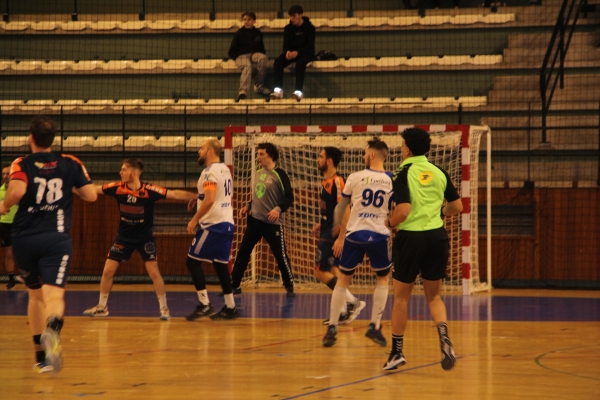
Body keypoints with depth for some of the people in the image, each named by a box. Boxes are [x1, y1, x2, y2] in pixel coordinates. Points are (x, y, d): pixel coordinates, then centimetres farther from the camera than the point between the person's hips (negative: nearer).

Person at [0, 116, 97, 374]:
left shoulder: (21, 164, 0)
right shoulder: (71, 164, 6)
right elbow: (91, 195, 2)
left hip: (24, 239, 1)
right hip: (56, 239, -1)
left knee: (35, 295, 20)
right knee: (54, 295, -13)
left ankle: (41, 357, 25)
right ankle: (52, 331, -48)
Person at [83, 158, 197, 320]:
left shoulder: (149, 190, -21)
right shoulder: (118, 188, -12)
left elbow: (175, 194, -23)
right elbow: (94, 190, -1)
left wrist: (198, 196, -31)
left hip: (145, 237, -3)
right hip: (124, 236, 3)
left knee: (154, 272, -10)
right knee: (107, 271, 2)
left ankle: (164, 308, 5)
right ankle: (102, 307, 18)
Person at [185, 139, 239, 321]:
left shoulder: (210, 171, -13)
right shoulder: (225, 169, 15)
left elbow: (209, 200, -24)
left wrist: (194, 220, -17)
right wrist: (199, 198, 20)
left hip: (213, 224, -9)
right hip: (227, 223, 9)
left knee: (193, 261, -3)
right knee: (220, 264, 13)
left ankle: (204, 304, -8)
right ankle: (230, 307, 12)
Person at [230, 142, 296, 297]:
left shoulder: (279, 174, -10)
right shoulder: (258, 173, 11)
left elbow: (289, 198, -12)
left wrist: (278, 209, -27)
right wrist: (248, 206, 10)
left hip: (272, 222, -6)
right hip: (254, 220, 6)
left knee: (281, 255, -1)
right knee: (242, 252, 4)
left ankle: (289, 287, 14)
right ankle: (234, 285, 11)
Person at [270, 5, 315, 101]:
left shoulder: (309, 28, -7)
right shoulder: (288, 28, 5)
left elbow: (310, 46, -14)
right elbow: (286, 44, 3)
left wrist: (297, 52, -31)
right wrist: (287, 51, -23)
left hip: (306, 53, -4)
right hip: (291, 52, 4)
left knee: (300, 63, -39)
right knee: (278, 62, -26)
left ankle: (298, 91, -48)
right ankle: (278, 90, -36)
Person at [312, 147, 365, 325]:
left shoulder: (337, 181, -17)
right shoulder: (326, 181, 12)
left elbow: (344, 209, -23)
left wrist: (341, 236, -26)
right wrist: (320, 225, 17)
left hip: (333, 234, -10)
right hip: (327, 232, 10)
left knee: (321, 271, -7)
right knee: (333, 271, 13)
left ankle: (352, 301, -8)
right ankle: (344, 311, 15)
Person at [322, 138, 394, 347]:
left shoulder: (355, 177, 0)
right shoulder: (393, 180, 0)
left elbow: (340, 208, 10)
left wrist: (338, 234, 23)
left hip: (355, 234, 0)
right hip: (379, 235, 0)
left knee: (343, 279, 14)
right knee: (383, 278, 20)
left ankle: (332, 328, 9)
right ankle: (374, 326, 11)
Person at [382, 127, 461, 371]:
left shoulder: (404, 173, -9)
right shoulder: (439, 172, 5)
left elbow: (403, 210, -20)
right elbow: (457, 206, 9)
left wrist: (390, 222, 0)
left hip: (410, 237, -4)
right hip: (436, 237, 4)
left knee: (401, 297, 11)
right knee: (433, 296, 15)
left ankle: (397, 352, 18)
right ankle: (444, 336, -12)